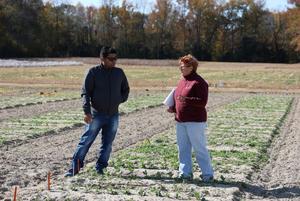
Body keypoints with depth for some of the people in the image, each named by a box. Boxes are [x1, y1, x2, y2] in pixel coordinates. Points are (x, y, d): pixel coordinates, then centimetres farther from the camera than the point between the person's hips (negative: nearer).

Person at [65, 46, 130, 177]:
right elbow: (85, 92, -9)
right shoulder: (93, 72, -6)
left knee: (107, 144, 7)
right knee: (86, 141, -3)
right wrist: (87, 111, -18)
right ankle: (74, 168, 2)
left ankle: (100, 167, 18)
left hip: (113, 115, 4)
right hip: (96, 115, -4)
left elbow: (126, 89, 21)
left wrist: (121, 99, 4)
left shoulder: (119, 73, 6)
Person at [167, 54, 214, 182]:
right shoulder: (182, 81, 15)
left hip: (195, 121, -8)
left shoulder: (198, 82, -11)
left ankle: (208, 174, 7)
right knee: (183, 148, 11)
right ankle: (185, 173, 20)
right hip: (180, 121, 8)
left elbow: (202, 101, -17)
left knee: (199, 148, -3)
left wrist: (187, 100, -26)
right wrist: (173, 108, 8)